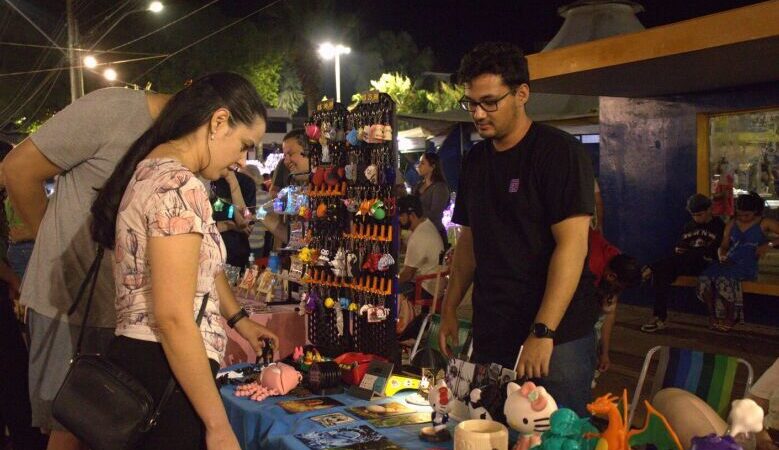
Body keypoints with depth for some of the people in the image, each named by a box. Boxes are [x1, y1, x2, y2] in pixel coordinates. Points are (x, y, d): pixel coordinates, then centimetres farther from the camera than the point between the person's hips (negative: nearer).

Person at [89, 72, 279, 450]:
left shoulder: (151, 170, 13)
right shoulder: (179, 186, -19)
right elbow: (173, 317, -25)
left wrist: (238, 320, 38)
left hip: (133, 359, 10)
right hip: (165, 376, -10)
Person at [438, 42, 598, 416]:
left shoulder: (559, 152, -11)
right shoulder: (475, 160, 10)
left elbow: (572, 245, -18)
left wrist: (543, 332, -23)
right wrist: (449, 309, 13)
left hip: (556, 339, -6)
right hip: (490, 335, 6)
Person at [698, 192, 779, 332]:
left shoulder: (764, 223, 4)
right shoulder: (732, 224, 17)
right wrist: (722, 256, -3)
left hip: (747, 266, -4)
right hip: (729, 263, 4)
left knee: (724, 279, -35)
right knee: (704, 278, -27)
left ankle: (731, 317, -13)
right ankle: (712, 315, -9)